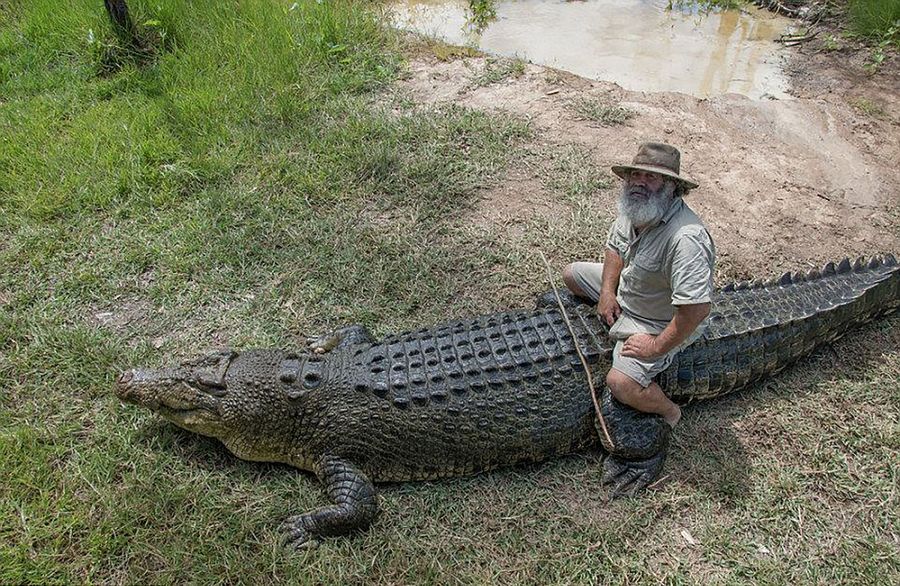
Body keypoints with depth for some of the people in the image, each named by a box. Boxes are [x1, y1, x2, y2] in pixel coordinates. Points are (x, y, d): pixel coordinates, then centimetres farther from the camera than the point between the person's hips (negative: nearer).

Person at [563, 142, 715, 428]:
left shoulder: (686, 238, -38)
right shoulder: (633, 208, -11)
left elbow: (697, 308, -40)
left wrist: (658, 347, -29)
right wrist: (607, 291, -5)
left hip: (659, 323, -9)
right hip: (624, 293, 9)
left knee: (620, 383, -26)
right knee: (572, 273, 16)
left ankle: (669, 411, 6)